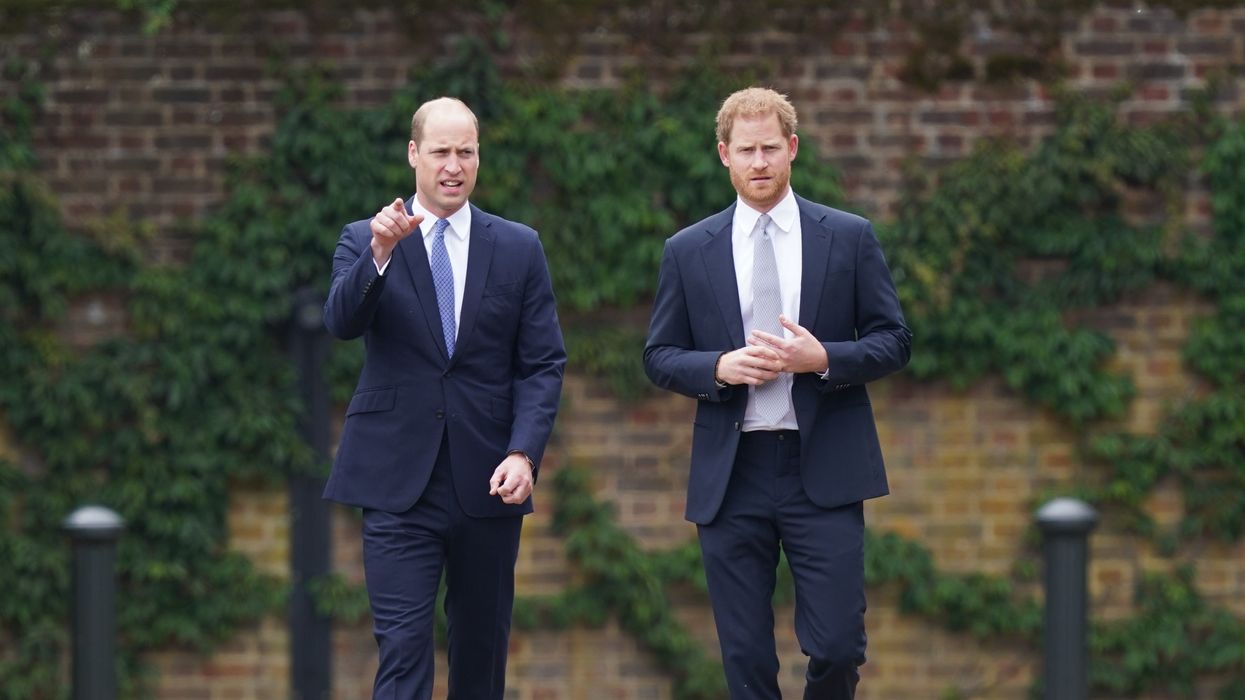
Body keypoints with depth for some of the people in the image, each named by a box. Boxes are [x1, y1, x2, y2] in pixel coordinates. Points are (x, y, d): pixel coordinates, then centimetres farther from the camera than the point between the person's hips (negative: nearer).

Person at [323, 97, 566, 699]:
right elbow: (341, 322, -14)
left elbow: (543, 365, 3)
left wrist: (524, 453, -10)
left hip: (487, 484, 2)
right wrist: (380, 253, -31)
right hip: (399, 483, -2)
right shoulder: (364, 241, 4)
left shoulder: (519, 249, 7)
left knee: (482, 649, 10)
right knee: (403, 650, -10)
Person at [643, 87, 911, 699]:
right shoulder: (688, 251, 8)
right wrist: (719, 368, -11)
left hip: (823, 469, -1)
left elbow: (894, 342, 5)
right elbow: (659, 357, 9)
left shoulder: (849, 238, 5)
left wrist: (824, 358, -13)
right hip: (731, 475, 1)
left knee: (838, 645, -7)